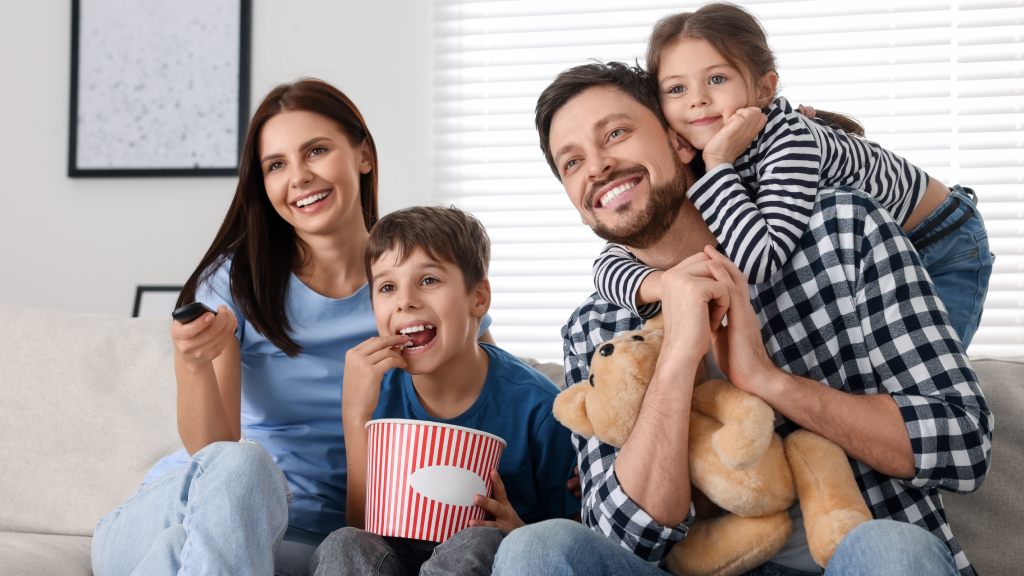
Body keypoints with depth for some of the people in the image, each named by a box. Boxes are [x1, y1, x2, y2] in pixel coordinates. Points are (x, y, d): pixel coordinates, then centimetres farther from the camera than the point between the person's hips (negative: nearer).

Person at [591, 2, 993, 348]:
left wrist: (719, 163, -43)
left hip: (941, 246, -6)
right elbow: (611, 262, -24)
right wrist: (661, 283, -45)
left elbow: (759, 263, -47)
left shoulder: (790, 141, -36)